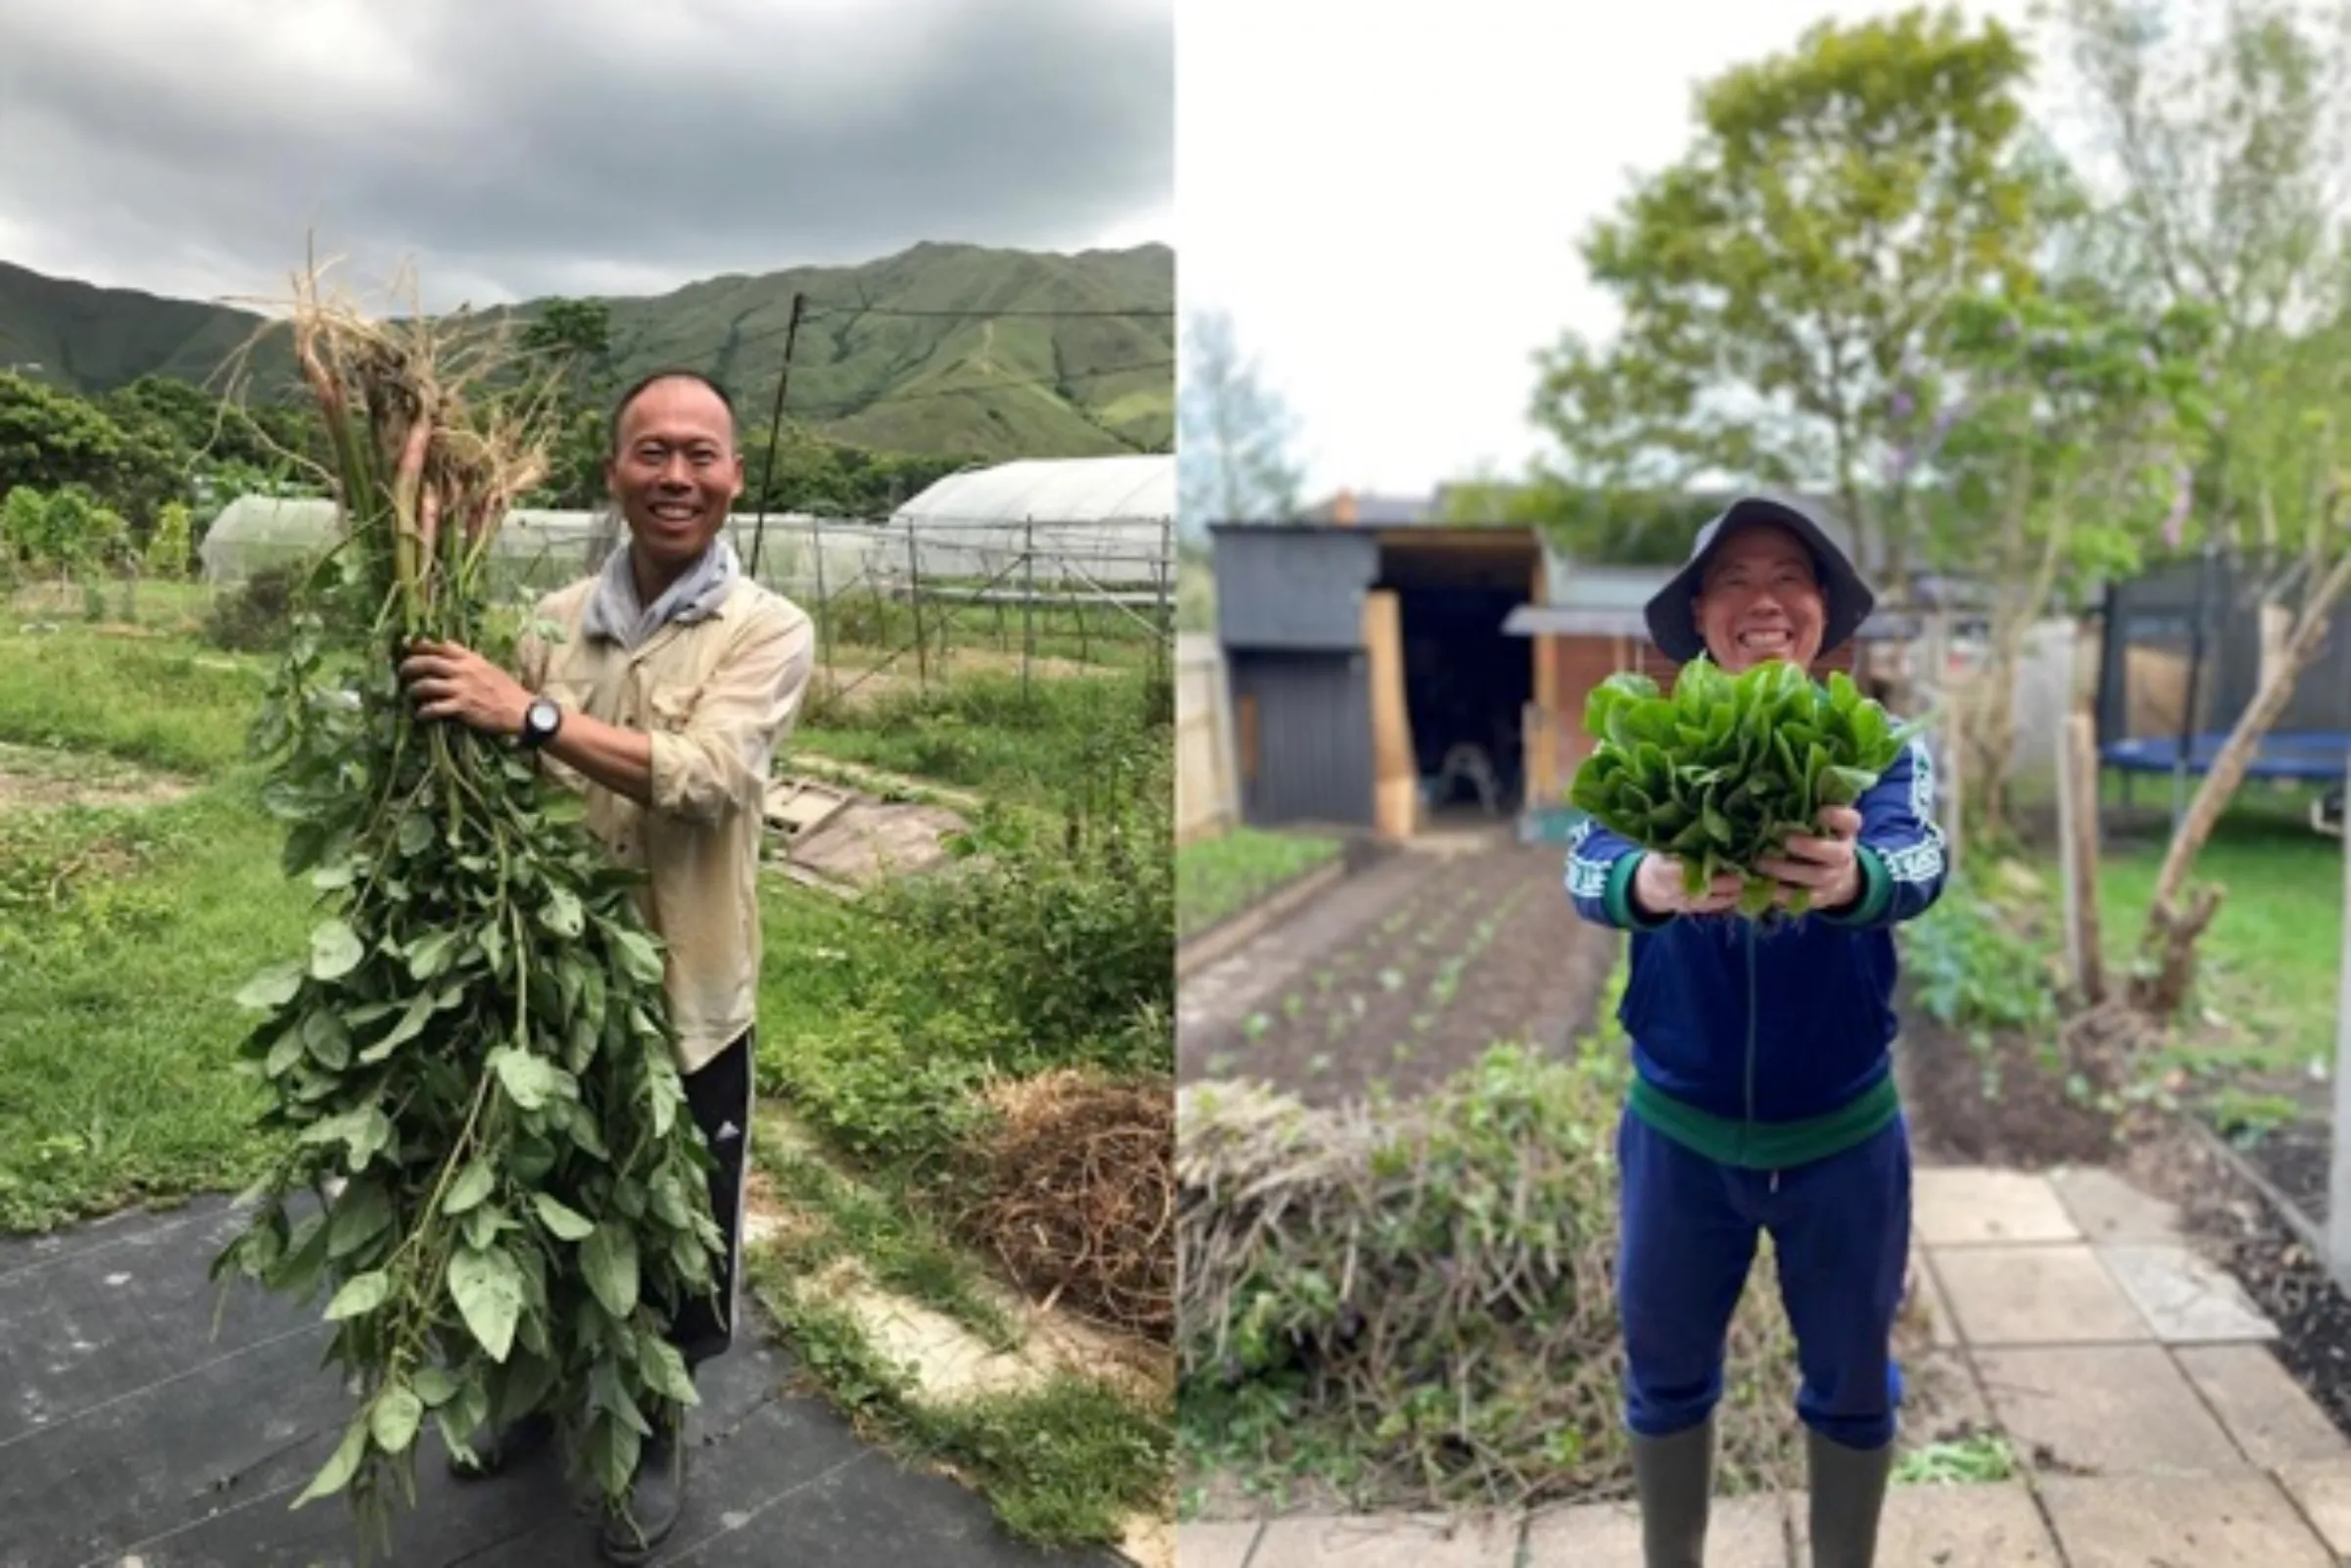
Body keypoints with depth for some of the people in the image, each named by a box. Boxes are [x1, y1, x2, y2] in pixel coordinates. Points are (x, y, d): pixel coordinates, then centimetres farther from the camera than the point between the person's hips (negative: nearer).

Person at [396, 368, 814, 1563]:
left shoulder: (769, 631, -12)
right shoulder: (554, 620, 1)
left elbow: (706, 776, -27)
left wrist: (528, 713, -32)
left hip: (686, 993, -3)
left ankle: (656, 1433, 41)